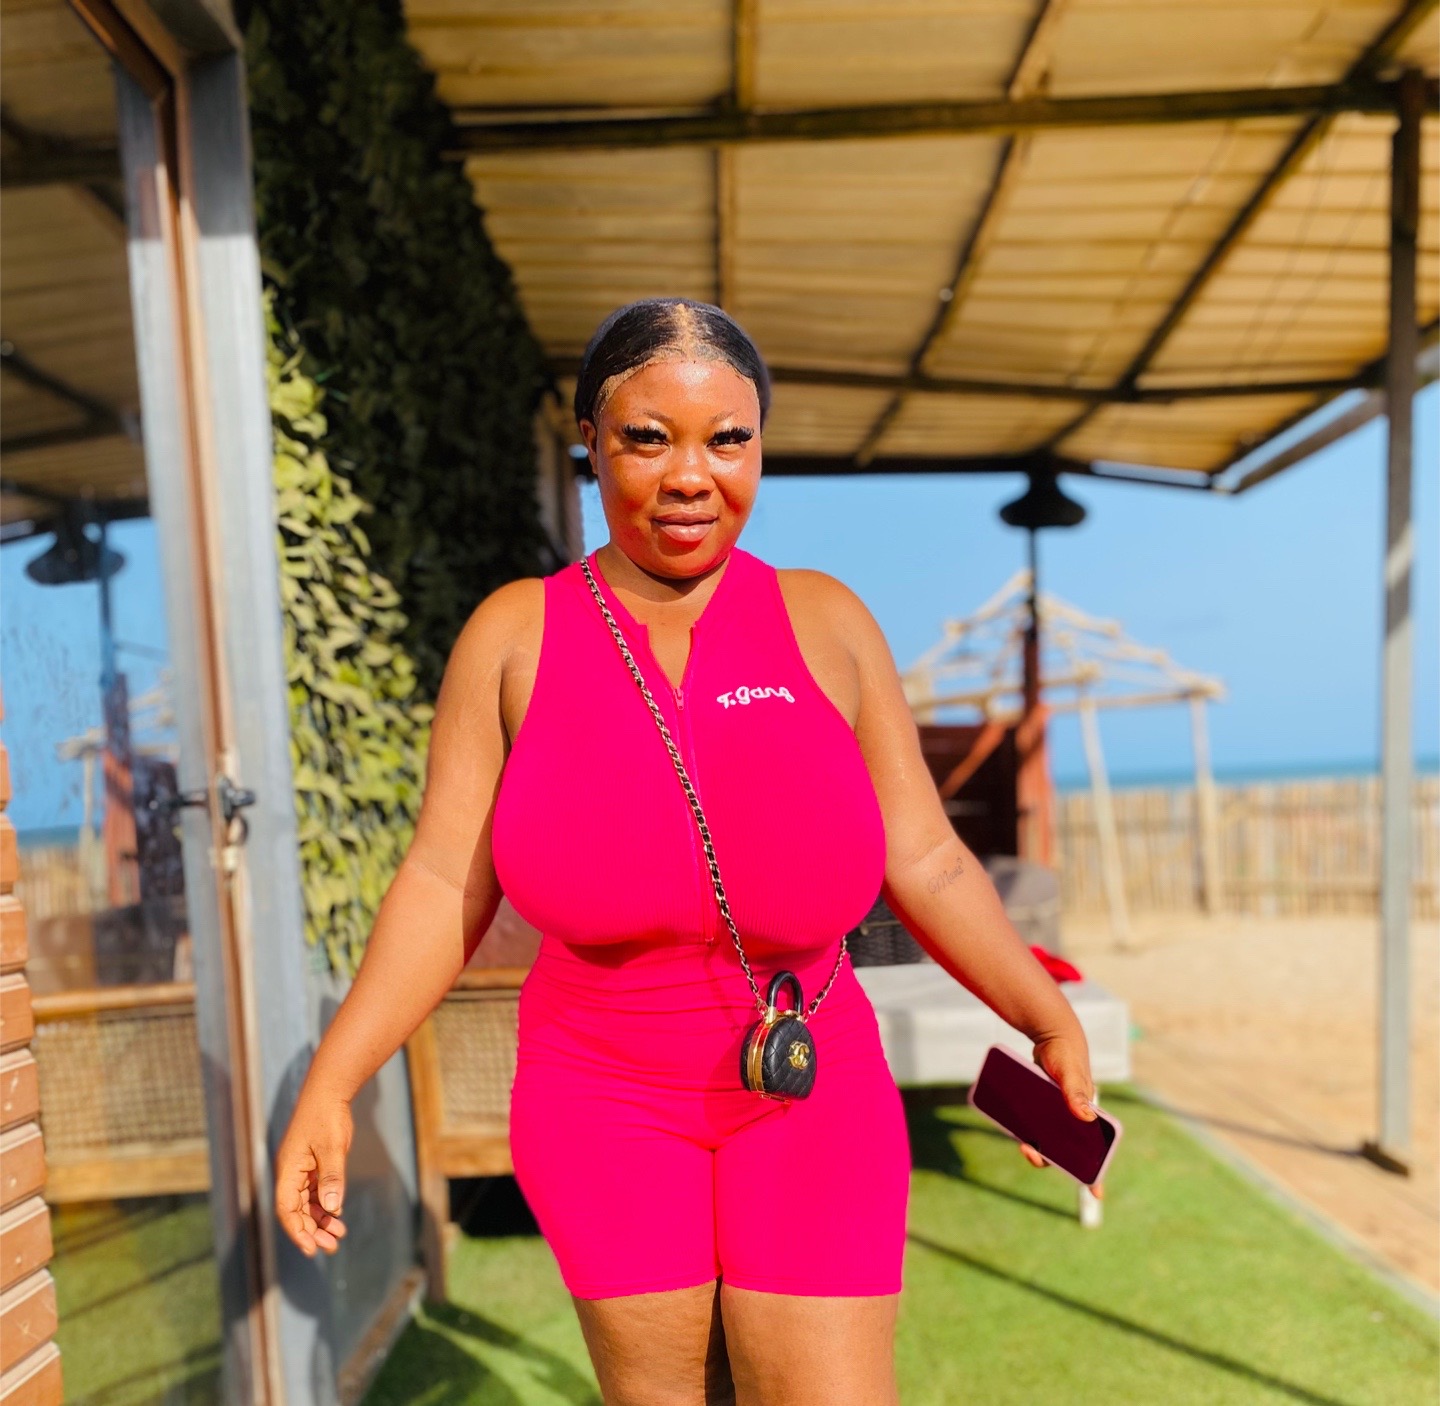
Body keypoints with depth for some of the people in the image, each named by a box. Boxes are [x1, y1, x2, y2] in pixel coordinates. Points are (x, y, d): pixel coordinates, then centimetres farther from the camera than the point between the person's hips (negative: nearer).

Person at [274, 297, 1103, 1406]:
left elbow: (925, 861, 0)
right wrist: (331, 1081, -8)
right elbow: (446, 884, -4)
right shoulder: (515, 635, -3)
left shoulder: (825, 623, -3)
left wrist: (1049, 1018, -3)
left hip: (812, 1100, 1)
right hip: (604, 1099, 0)